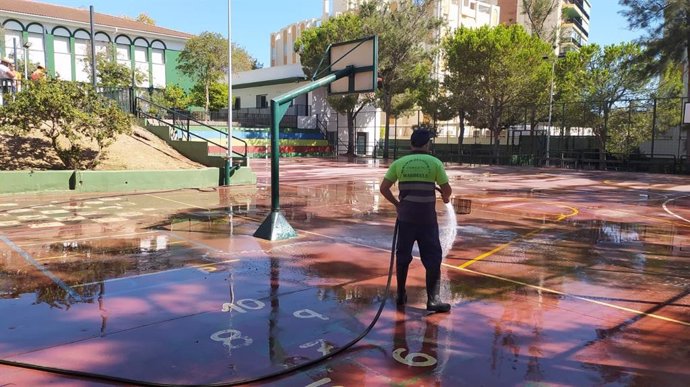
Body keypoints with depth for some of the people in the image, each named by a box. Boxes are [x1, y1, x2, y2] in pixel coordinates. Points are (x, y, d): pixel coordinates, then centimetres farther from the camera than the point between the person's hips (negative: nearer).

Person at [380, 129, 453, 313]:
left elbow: (383, 188, 2)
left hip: (405, 217, 3)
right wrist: (446, 198, 21)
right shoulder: (435, 162, -2)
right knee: (433, 258, 6)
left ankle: (401, 295, 24)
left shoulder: (399, 163, 3)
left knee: (402, 256, 15)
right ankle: (433, 299, 6)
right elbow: (447, 190, -1)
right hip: (427, 218, -2)